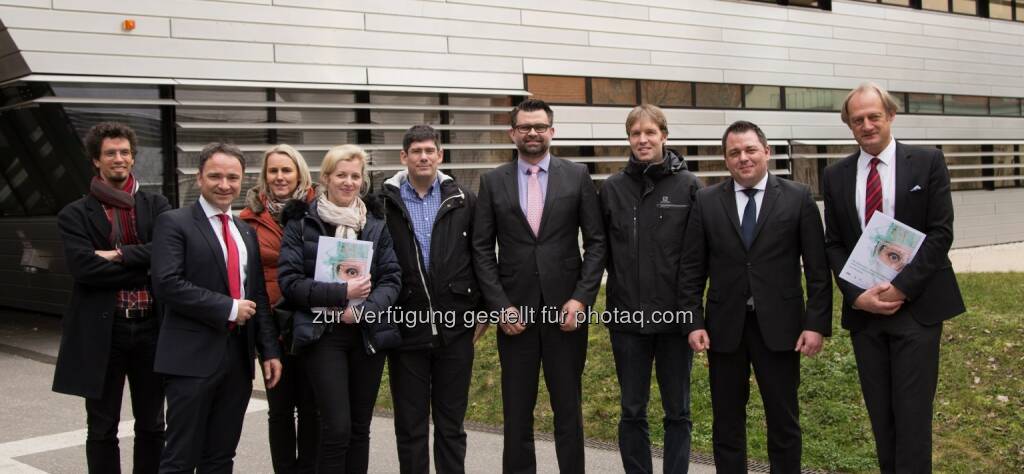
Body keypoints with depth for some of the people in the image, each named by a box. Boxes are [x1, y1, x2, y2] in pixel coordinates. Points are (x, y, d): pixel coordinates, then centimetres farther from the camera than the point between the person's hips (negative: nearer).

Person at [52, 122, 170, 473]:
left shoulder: (156, 206, 7)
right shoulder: (75, 215, 1)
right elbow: (83, 267, -15)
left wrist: (120, 255, -16)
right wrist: (147, 270, -15)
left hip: (151, 327, 2)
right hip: (102, 331, -2)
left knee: (151, 427, 13)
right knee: (102, 430, 8)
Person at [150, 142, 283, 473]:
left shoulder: (246, 232, 16)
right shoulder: (174, 223, -4)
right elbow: (167, 284, -16)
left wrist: (269, 350, 8)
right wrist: (229, 308, -15)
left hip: (239, 358, 6)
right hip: (193, 358, -6)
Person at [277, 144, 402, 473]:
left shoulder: (375, 223, 10)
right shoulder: (301, 222, 0)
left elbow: (392, 277, 4)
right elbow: (289, 280, -7)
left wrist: (365, 309, -14)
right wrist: (341, 292, -17)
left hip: (368, 333, 4)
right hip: (323, 334, -3)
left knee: (360, 427, 9)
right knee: (337, 428, -10)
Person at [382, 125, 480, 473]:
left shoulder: (463, 201, 3)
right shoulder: (384, 202, -3)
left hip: (455, 329, 1)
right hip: (406, 330, -1)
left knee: (451, 424, 11)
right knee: (410, 426, 9)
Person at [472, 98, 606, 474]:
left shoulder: (577, 176, 3)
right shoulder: (493, 182, 4)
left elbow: (596, 242, 1)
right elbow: (482, 249, 2)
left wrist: (581, 298, -9)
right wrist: (500, 306, -7)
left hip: (566, 309, 0)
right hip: (515, 311, 1)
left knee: (568, 407, 7)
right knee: (517, 411, 7)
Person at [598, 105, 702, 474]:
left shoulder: (688, 185, -2)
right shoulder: (612, 188, 3)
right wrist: (619, 290, 2)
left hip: (675, 316, -1)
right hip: (627, 317, 2)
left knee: (678, 411, 8)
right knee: (632, 412, 9)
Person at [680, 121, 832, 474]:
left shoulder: (798, 198, 0)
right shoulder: (706, 201, 3)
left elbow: (817, 268, -2)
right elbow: (692, 269, 4)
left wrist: (817, 323, -7)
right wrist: (694, 321, -3)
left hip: (779, 325, -1)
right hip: (724, 325, 1)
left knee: (784, 419, 7)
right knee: (727, 421, 10)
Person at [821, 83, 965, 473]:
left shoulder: (928, 162, 0)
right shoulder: (836, 176, 8)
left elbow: (940, 233, -6)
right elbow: (834, 245, 7)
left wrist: (900, 288, -15)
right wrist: (857, 295, -8)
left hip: (917, 305, -3)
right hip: (864, 309, 3)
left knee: (913, 412, -4)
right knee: (880, 413, 9)